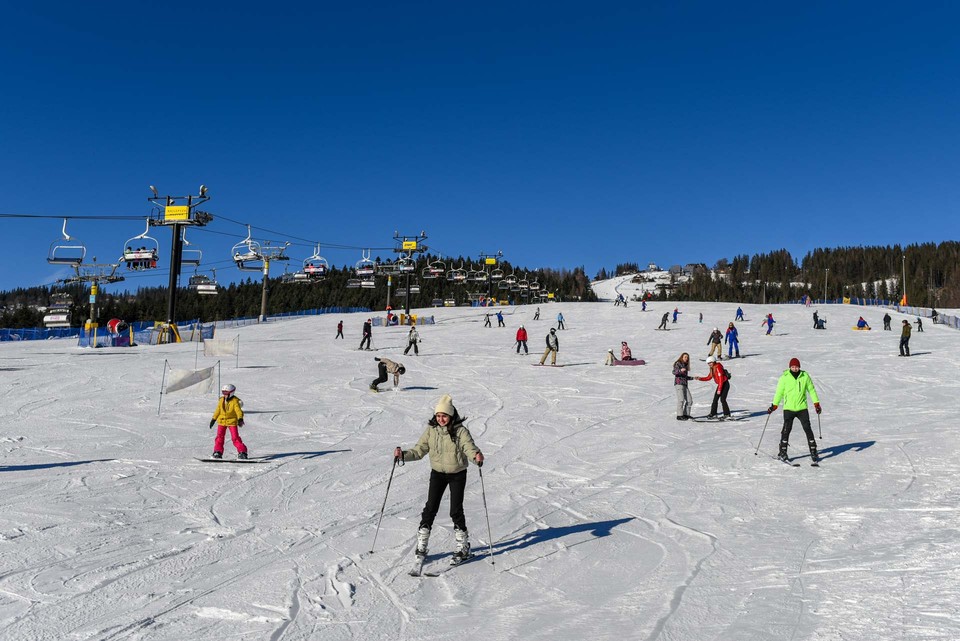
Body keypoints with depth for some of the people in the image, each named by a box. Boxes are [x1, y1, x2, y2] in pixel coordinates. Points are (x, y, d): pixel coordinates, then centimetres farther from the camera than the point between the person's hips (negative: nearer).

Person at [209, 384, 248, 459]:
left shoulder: (235, 401, -13)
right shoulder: (221, 400, 4)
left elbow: (238, 411, -24)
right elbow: (217, 410, 15)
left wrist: (240, 419, -40)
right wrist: (213, 419, 16)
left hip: (232, 422, -5)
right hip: (222, 421, 5)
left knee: (235, 437, -9)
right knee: (219, 437, 4)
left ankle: (242, 452, -4)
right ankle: (218, 452, 14)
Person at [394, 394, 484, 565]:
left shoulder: (460, 431, -16)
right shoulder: (431, 430, -5)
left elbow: (470, 448, -25)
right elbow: (419, 450, -3)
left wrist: (476, 456, -47)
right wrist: (403, 455, -19)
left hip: (457, 474, -3)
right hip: (438, 473, 3)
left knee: (456, 510, -3)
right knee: (430, 508, -1)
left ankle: (463, 547, 14)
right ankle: (421, 545, 11)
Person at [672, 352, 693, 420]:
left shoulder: (685, 366, 21)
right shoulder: (678, 364, 0)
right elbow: (674, 372, -16)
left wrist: (693, 378, 20)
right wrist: (680, 370, -34)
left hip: (685, 385, 8)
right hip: (678, 384, -8)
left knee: (689, 400, 2)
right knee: (681, 399, -16)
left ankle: (686, 414, 11)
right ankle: (679, 416, -14)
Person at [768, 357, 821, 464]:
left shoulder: (805, 376, 1)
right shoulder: (784, 377, -3)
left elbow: (811, 390, 10)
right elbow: (779, 392, 3)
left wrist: (816, 403, 7)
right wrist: (774, 405, 0)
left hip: (802, 408, 1)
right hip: (788, 408, -1)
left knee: (807, 429, -2)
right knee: (786, 430, -5)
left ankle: (813, 452, 8)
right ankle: (782, 453, 5)